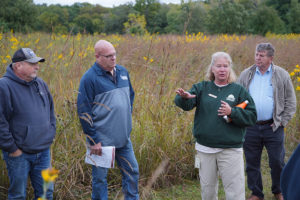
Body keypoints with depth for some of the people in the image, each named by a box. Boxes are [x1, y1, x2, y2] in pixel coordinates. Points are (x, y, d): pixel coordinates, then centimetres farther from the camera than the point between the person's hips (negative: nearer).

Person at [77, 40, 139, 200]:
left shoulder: (122, 72, 6)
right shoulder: (90, 78, -13)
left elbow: (130, 95, 23)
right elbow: (83, 111, -13)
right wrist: (93, 140, -14)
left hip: (123, 137, 6)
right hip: (102, 139, -6)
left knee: (131, 171, 15)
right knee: (100, 177, 7)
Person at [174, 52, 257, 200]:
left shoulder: (238, 90, 3)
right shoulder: (202, 88, 6)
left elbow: (252, 116, -2)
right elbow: (186, 104, -10)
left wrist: (232, 112, -18)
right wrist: (184, 97, -34)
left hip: (231, 150, -2)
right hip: (205, 149, 2)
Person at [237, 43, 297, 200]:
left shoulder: (282, 75, 2)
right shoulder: (246, 75, 7)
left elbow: (290, 102, 6)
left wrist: (282, 121, -1)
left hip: (272, 127, -2)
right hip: (250, 127, 2)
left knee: (277, 162, 4)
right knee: (252, 163, 9)